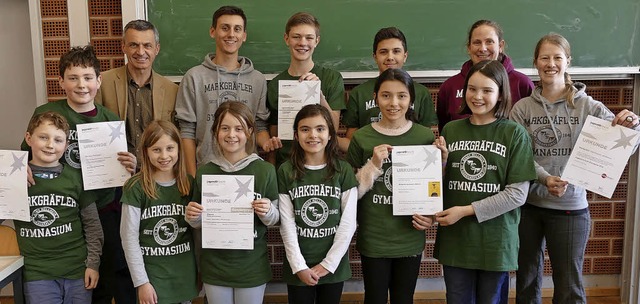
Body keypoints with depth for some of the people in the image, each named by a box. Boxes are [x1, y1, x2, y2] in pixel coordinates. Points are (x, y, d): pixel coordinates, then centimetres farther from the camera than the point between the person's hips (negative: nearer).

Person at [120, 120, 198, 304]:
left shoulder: (189, 184, 2)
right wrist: (141, 281, -11)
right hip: (151, 276, -3)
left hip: (185, 275, 3)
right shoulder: (136, 188, -9)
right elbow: (129, 237, -9)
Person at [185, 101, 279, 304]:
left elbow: (275, 219, 2)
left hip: (252, 266, -1)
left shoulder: (265, 170, -7)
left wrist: (267, 212, -19)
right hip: (214, 266, 1)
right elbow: (199, 222, 10)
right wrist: (192, 217, -11)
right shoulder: (205, 172, -2)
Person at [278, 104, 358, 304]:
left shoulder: (344, 171, -4)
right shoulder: (286, 172, -4)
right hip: (298, 267, 0)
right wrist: (300, 266, -10)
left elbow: (348, 223, -5)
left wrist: (328, 264, -8)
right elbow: (287, 224, -5)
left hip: (334, 267, 0)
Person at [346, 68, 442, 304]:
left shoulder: (425, 136, -1)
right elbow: (351, 191, -3)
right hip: (373, 240, -1)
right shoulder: (361, 138, -5)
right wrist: (373, 165, -16)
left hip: (410, 239, 1)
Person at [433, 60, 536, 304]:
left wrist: (467, 211, -15)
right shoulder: (450, 130, 3)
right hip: (455, 240, 2)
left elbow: (517, 193, -10)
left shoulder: (514, 133, -5)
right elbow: (439, 180, 9)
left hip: (496, 241, -2)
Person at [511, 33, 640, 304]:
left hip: (571, 207, -1)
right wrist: (545, 179, -24)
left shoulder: (587, 106, -2)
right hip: (527, 204, 1)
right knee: (526, 281, 16)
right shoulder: (522, 108, 0)